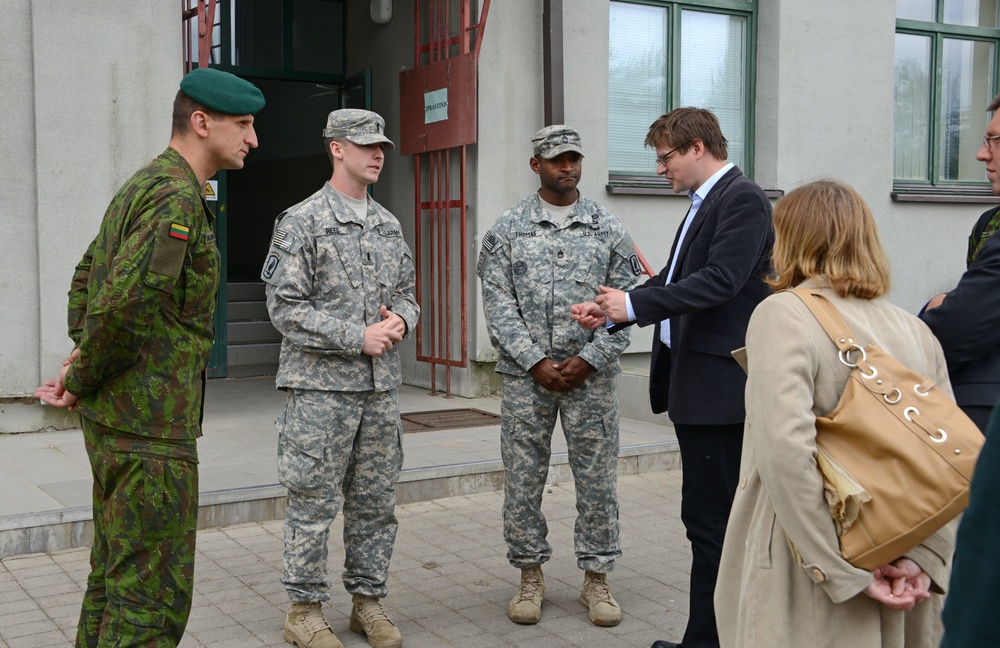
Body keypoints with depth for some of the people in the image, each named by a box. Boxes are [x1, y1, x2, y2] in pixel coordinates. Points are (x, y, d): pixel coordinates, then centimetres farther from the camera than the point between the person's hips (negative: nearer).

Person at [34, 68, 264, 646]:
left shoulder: (142, 187, 15)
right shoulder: (178, 198, -18)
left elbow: (88, 275, 25)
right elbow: (123, 303, -29)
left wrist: (81, 357, 15)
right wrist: (82, 382, -13)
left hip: (114, 418, 10)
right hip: (150, 425, -10)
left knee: (117, 573, 19)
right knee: (153, 597, -4)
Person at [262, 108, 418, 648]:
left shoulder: (388, 225, 13)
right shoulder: (301, 221, -6)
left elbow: (406, 293, 19)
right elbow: (286, 308, -11)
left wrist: (400, 320, -5)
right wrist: (358, 338, -16)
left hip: (381, 385, 6)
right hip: (320, 385, -6)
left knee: (374, 501, 11)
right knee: (314, 504, 1)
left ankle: (367, 600, 24)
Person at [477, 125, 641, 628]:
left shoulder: (608, 229, 5)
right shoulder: (507, 229, 2)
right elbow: (498, 304, -3)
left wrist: (589, 359, -9)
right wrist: (537, 362, -11)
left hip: (591, 374, 1)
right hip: (526, 375, 0)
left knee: (597, 478, 5)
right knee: (522, 479, 5)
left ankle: (597, 578, 18)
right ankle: (530, 576, 21)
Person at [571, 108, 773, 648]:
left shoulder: (742, 199, -11)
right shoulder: (705, 204, 19)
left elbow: (720, 280, -22)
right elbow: (674, 280, 19)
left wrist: (635, 306, -22)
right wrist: (610, 311, 7)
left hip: (718, 385, -10)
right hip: (692, 381, 10)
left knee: (710, 517, -5)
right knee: (709, 516, 16)